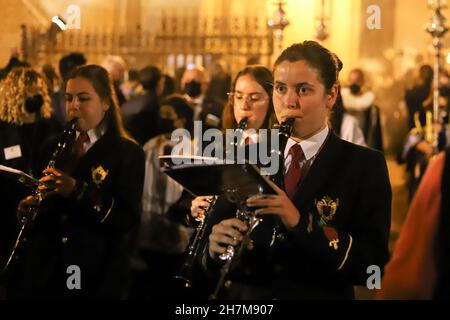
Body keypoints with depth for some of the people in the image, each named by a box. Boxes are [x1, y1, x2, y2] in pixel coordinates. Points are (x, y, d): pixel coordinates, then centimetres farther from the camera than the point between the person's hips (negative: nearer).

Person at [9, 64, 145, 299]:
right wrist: (27, 206, -6)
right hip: (43, 269, 4)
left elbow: (128, 219, -14)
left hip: (97, 274, -4)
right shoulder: (55, 147, 12)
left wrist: (78, 191, -25)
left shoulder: (127, 153, -5)